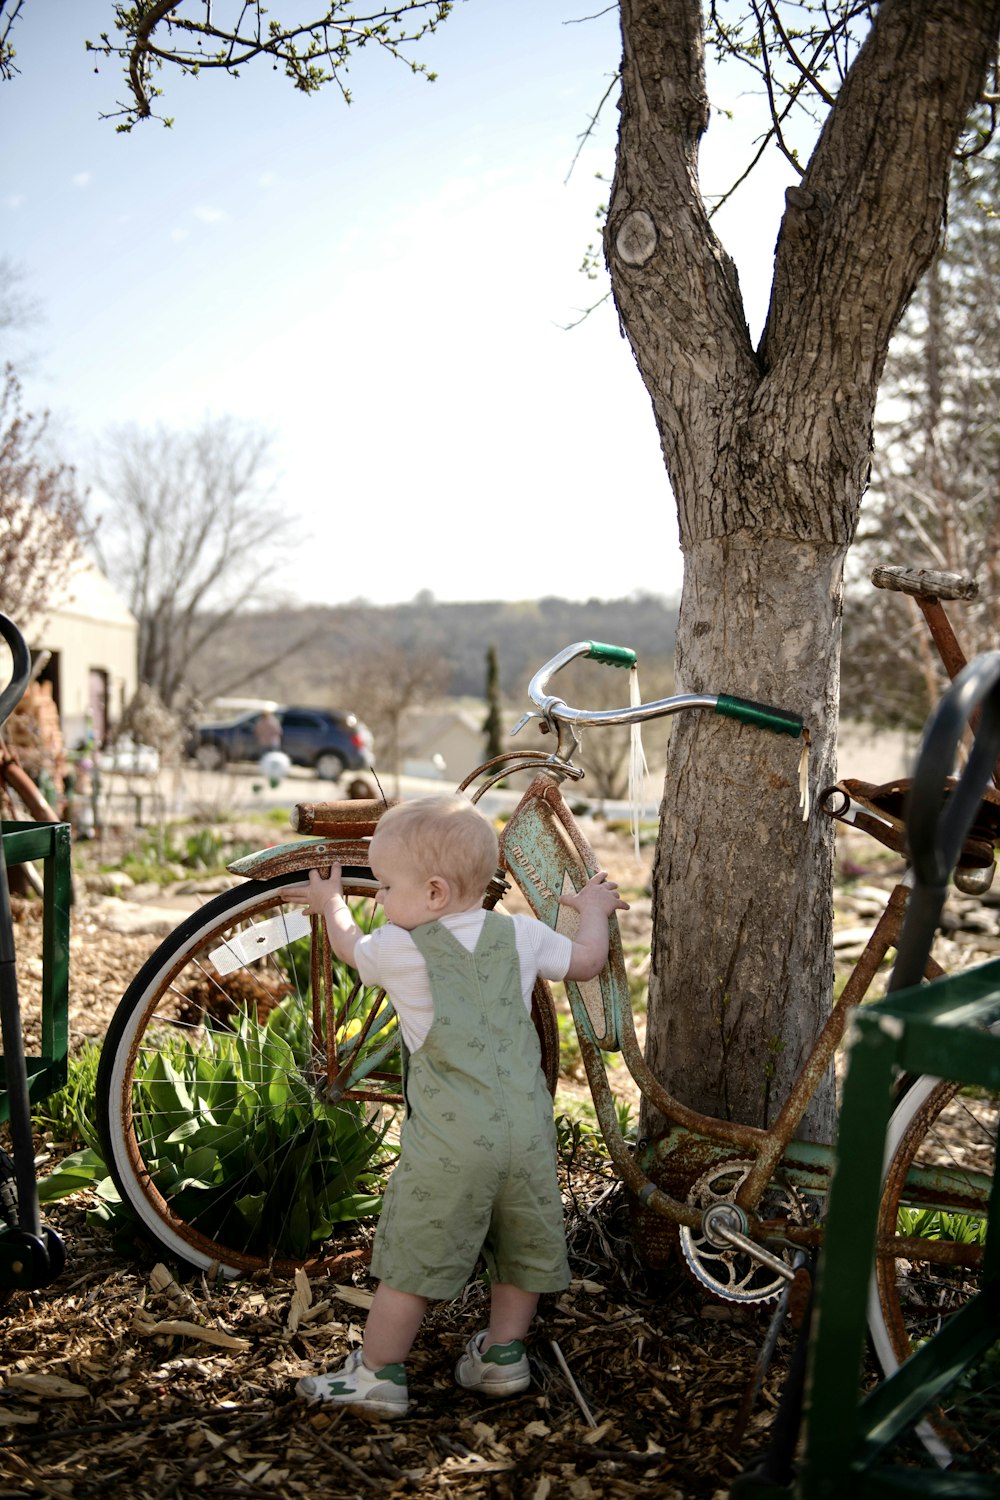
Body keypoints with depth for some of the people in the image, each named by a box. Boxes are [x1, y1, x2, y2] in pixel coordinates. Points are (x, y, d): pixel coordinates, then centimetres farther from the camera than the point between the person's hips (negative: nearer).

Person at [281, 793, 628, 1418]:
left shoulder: (399, 948, -6)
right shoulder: (521, 934, 3)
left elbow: (350, 944, 16)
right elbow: (589, 961, 17)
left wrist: (332, 902, 36)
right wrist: (594, 909, 36)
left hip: (450, 1142, -4)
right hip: (528, 1127, 5)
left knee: (412, 1254, 7)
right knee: (523, 1245, 21)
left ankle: (378, 1373, 17)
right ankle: (503, 1354, 31)